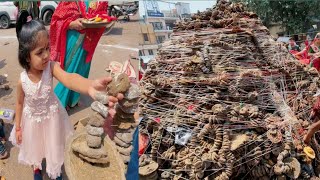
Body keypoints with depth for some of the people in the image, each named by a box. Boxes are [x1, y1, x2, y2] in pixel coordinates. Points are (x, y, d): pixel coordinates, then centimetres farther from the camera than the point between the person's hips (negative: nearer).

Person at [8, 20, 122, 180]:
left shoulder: (51, 67, -30)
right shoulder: (23, 80, -27)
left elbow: (68, 78, -53)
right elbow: (20, 103, -8)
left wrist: (90, 86, -75)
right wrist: (18, 127, 2)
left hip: (51, 116, 0)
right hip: (32, 119, 0)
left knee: (53, 145, 22)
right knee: (34, 145, 25)